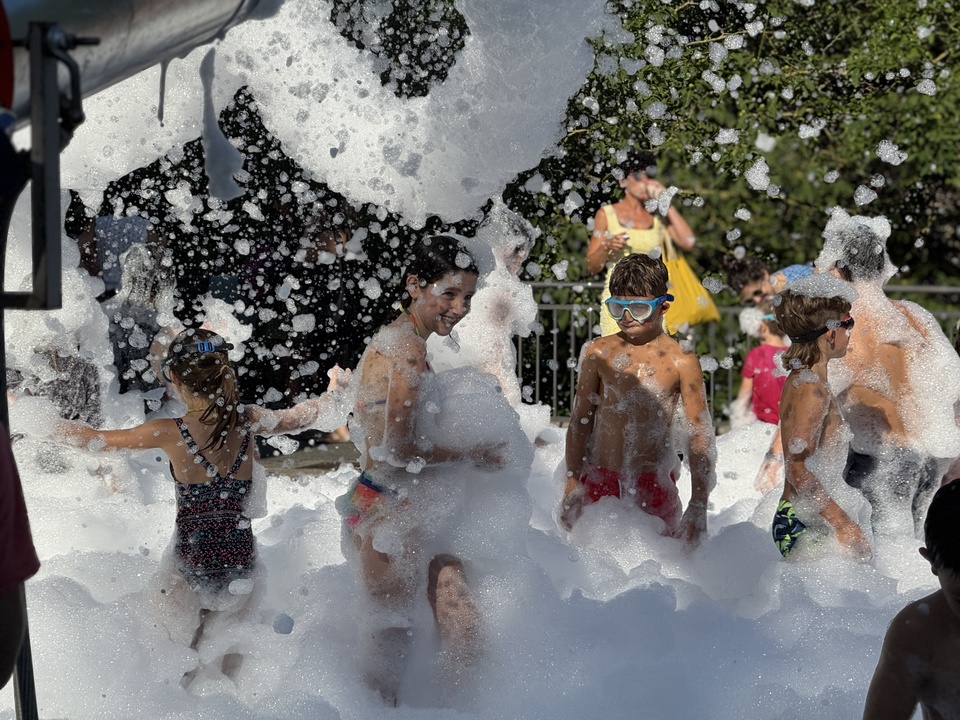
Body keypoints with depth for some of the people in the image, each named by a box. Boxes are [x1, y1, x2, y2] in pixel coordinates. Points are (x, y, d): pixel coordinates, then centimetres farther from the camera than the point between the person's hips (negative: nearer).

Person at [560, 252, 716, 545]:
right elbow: (580, 421, 8)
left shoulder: (680, 362, -6)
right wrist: (573, 484, 6)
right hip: (599, 479, 2)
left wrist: (698, 506, -4)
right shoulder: (598, 353, 2)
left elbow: (700, 437, -3)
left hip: (655, 481, -2)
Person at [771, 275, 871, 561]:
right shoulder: (812, 389, -16)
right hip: (804, 525, -10)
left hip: (795, 518, 10)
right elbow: (798, 468, -25)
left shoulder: (799, 381, 14)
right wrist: (843, 523, -23)